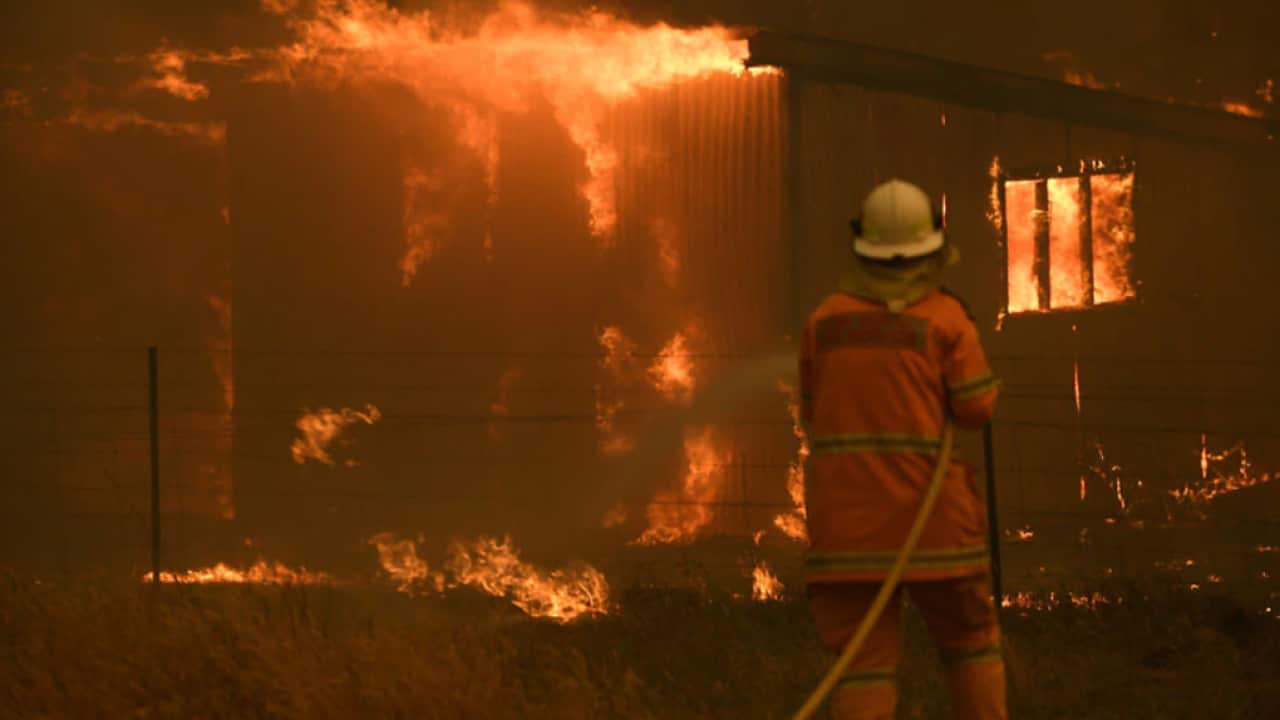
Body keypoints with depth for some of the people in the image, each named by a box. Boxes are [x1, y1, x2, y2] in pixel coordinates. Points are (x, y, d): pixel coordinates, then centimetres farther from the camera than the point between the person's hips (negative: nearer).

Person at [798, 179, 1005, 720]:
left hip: (847, 514, 2)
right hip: (928, 511, -2)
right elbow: (976, 408, -6)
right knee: (970, 640, 13)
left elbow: (815, 412, 12)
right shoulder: (945, 317, -5)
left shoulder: (825, 320, 4)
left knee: (864, 652, 0)